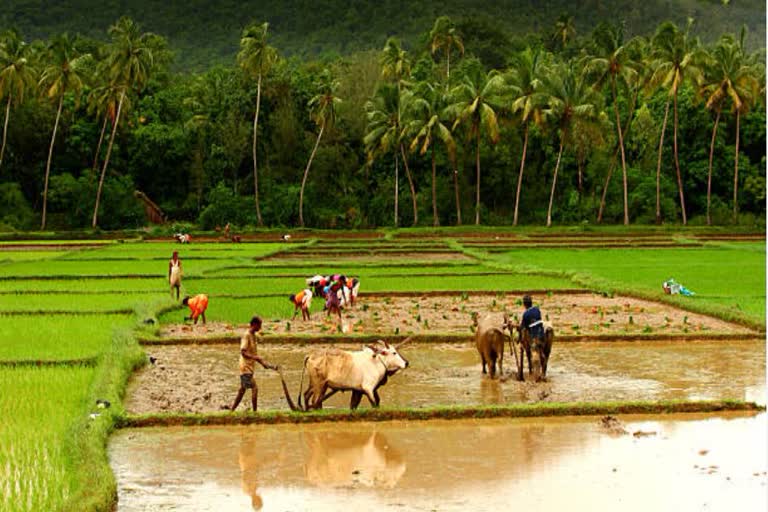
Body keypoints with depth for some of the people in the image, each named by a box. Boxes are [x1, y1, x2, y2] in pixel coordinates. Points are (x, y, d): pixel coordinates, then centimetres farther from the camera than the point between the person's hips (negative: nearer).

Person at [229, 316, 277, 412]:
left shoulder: (253, 336, 13)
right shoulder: (246, 335, -16)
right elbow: (243, 352, -22)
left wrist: (262, 363, 12)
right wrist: (255, 357, -31)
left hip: (249, 367, 10)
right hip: (245, 367, -10)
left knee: (242, 390, 14)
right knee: (254, 389, -11)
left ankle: (231, 410, 21)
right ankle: (255, 411, -7)